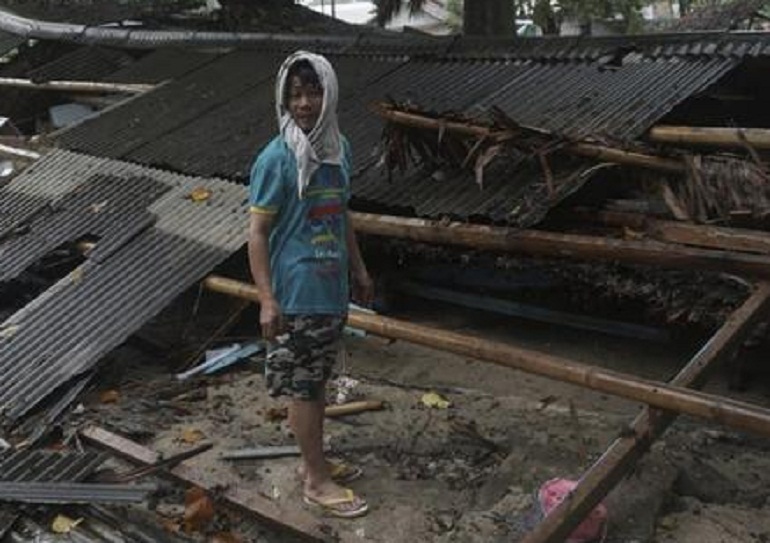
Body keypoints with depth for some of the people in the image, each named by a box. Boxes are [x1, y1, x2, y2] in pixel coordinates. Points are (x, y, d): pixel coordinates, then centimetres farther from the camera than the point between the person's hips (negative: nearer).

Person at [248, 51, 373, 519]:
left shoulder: (339, 148, 4)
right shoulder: (276, 159, -16)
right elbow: (258, 233, -15)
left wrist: (358, 269, 20)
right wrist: (267, 299, -19)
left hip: (332, 288, 7)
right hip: (297, 295, -7)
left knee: (319, 379, 19)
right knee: (304, 387, 5)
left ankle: (315, 461, 35)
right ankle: (317, 480, 18)